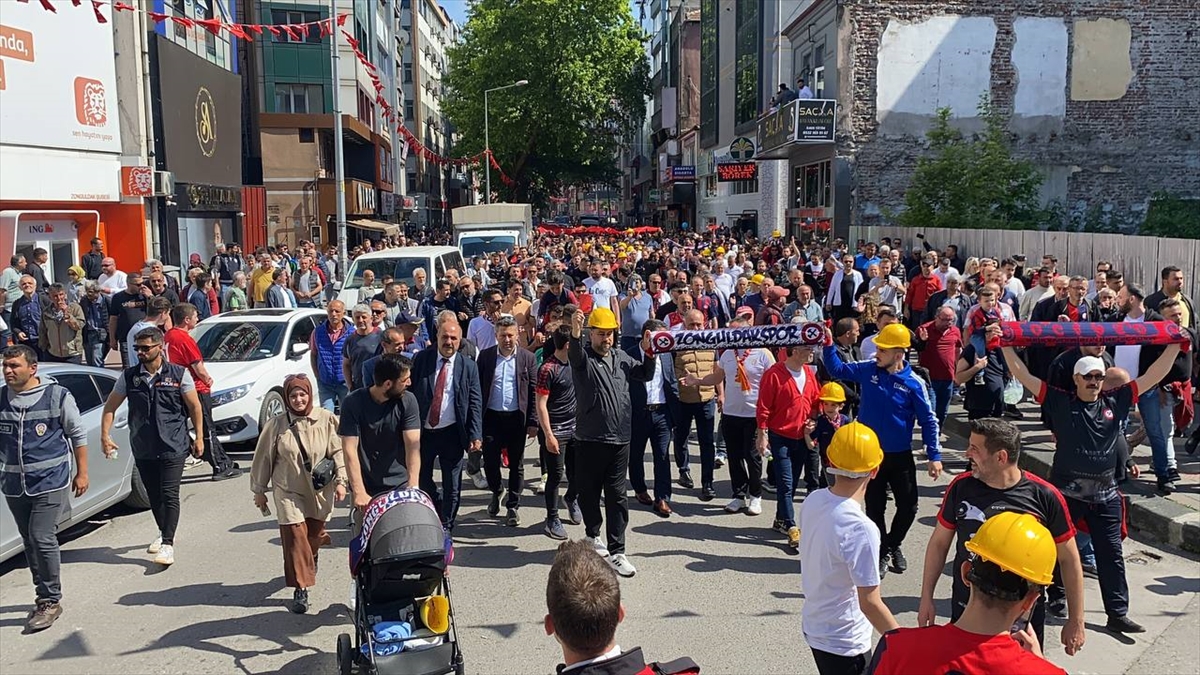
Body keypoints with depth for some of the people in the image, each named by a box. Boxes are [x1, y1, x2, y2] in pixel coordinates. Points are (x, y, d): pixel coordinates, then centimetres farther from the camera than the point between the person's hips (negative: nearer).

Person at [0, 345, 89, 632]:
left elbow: (78, 434, 1)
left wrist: (82, 473, 1)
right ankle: (45, 598, 25)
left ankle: (49, 601, 3)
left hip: (50, 482, -5)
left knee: (42, 539, -10)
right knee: (30, 542, 12)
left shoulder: (57, 396, -5)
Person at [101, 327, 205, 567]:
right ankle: (164, 533, 33)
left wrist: (199, 437, 0)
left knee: (169, 494, -9)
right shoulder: (129, 376, 4)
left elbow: (194, 406, 1)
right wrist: (105, 435, 0)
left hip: (173, 446, -4)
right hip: (142, 448, 4)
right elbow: (110, 406, 10)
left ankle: (168, 544, -7)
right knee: (153, 495, 14)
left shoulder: (179, 374, -4)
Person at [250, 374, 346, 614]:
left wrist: (340, 480, -9)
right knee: (295, 537, -8)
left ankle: (310, 561, 48)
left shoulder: (326, 419, -6)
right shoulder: (276, 425, -6)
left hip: (320, 491, 1)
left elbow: (338, 451, -2)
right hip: (288, 491, -1)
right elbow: (263, 459, 2)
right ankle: (300, 588, -1)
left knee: (315, 534, 13)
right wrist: (259, 490, 6)